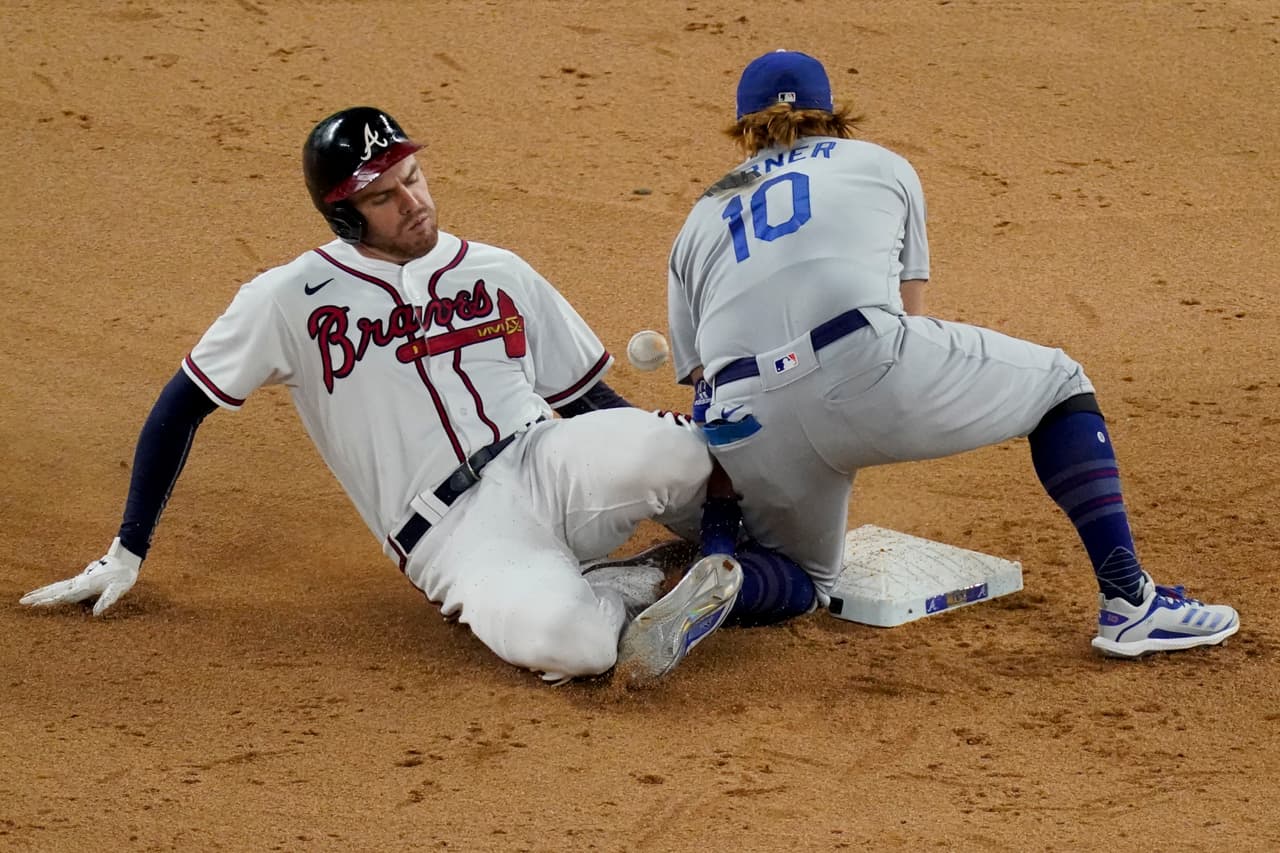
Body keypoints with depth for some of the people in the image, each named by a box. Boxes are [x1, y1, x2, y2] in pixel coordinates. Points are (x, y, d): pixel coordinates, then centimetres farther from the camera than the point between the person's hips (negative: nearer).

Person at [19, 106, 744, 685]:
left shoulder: (500, 274, 16)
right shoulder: (291, 300, 6)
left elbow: (590, 400, 20)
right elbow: (181, 406, 13)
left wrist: (671, 454, 2)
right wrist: (127, 555, 12)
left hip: (547, 465, 4)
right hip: (457, 539, -4)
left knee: (673, 448, -33)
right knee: (560, 638, -40)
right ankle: (629, 594, -10)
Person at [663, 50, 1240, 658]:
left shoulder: (697, 224, 31)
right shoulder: (882, 166, 28)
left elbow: (699, 379, 26)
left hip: (743, 431, 3)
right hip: (866, 367, -3)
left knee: (806, 583, 27)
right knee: (1060, 385, 21)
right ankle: (1129, 602, 6)